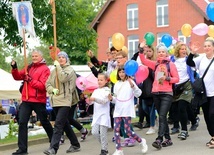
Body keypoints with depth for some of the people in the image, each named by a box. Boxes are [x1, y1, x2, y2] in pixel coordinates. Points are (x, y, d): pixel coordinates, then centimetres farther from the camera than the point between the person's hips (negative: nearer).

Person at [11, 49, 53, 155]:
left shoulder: (45, 69, -5)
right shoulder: (29, 67, 15)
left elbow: (42, 85, -15)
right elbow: (18, 77, 12)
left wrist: (30, 80, -21)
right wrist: (14, 68, -5)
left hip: (38, 100, -5)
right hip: (26, 100, 5)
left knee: (44, 122, 10)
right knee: (22, 122, -6)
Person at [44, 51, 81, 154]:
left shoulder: (70, 69, -1)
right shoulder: (54, 71, 14)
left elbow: (63, 78, -19)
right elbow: (47, 84, 13)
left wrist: (58, 66, -9)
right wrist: (53, 89, -8)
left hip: (65, 100, -7)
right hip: (55, 101, 7)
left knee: (58, 124, -15)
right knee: (65, 124, 15)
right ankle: (75, 145, 28)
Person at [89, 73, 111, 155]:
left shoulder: (107, 90, -3)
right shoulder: (96, 91, 14)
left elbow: (104, 100, -17)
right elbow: (91, 102, 9)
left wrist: (94, 99, -31)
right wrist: (89, 100, -14)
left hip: (104, 115, -6)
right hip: (96, 114, 6)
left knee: (102, 132, -7)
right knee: (94, 132, 1)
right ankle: (104, 145, 22)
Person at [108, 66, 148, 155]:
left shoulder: (130, 82, -2)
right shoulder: (117, 84, 14)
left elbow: (138, 94, -10)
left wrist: (132, 86, -25)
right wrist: (112, 98, -2)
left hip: (127, 110, -5)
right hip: (118, 110, 5)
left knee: (127, 131, -6)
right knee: (116, 130, -5)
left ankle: (141, 141, 17)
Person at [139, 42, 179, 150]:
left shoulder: (170, 64, -1)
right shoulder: (155, 64, 13)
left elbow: (177, 78, -2)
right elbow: (143, 61, 6)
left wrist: (167, 78, -17)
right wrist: (141, 49, -5)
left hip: (167, 94, -6)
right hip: (156, 93, 6)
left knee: (162, 116, -16)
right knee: (162, 117, 11)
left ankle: (159, 140, -22)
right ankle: (168, 139, 19)